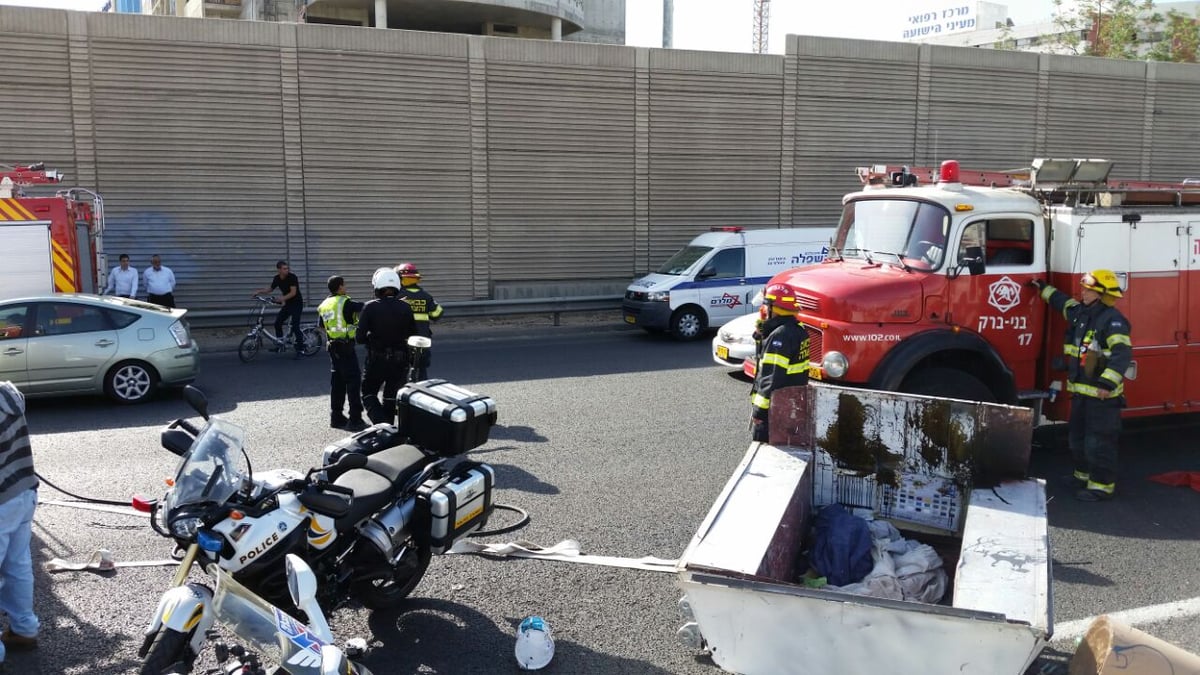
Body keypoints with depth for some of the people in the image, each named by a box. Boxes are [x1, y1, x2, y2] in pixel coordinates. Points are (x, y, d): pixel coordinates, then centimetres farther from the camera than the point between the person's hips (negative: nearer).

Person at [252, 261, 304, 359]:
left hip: (297, 304, -7)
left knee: (295, 326, -13)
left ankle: (300, 350, -9)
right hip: (287, 304, 7)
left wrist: (282, 298, -36)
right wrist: (259, 292, 1)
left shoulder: (292, 277, -18)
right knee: (277, 322, 1)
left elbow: (293, 292, -25)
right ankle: (280, 345, 15)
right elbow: (270, 288, 15)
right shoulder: (277, 278, 1)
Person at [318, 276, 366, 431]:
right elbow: (362, 307, -13)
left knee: (337, 382, 13)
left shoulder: (324, 305, 10)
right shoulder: (344, 303, -14)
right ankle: (355, 419, -8)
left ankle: (336, 418, 17)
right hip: (346, 346, -8)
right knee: (354, 381, -6)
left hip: (332, 346, 8)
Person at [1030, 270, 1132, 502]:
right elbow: (1064, 302, 33)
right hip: (1080, 390, 9)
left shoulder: (1113, 320, -19)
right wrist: (1044, 288, 43)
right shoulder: (1080, 312, 9)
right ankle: (1083, 474, 37)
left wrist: (1108, 383, -36)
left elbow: (1122, 353, -28)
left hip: (1102, 394, -9)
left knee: (1099, 442, -3)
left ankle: (1102, 485, 6)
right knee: (1077, 437, 21)